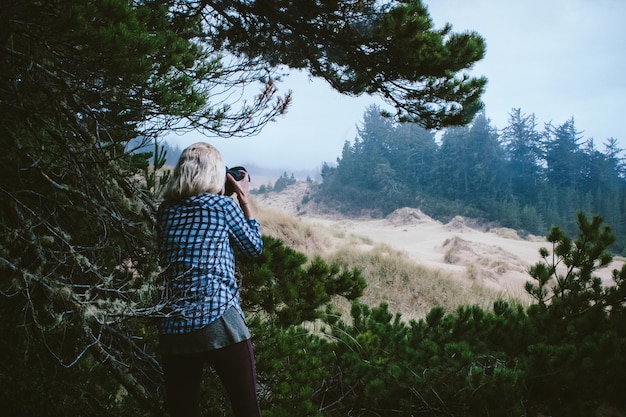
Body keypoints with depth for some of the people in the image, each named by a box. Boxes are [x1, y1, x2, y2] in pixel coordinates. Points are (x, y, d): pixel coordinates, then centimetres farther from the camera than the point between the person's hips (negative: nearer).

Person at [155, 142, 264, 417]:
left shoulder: (165, 211, 10)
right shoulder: (223, 205, 0)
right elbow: (255, 247, 13)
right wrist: (244, 199, 21)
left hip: (173, 330, 5)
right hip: (220, 323, -4)